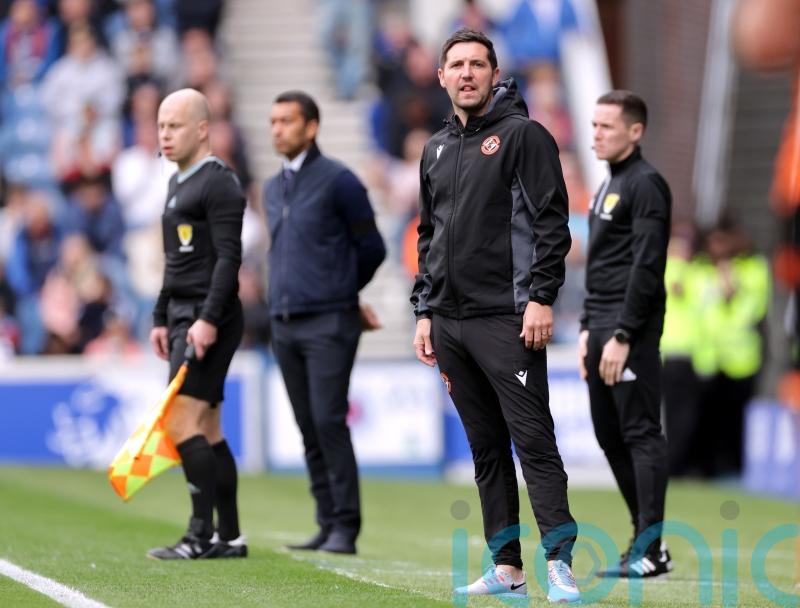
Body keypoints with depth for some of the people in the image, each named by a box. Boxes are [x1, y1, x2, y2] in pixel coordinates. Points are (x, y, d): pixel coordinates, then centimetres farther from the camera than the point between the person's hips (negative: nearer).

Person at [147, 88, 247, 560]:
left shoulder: (218, 183, -10)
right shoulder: (178, 184, 20)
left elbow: (229, 256, -18)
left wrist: (208, 318, -25)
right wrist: (162, 318, 22)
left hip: (209, 321, -10)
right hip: (184, 317, 10)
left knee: (182, 422, -15)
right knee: (207, 430, 9)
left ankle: (202, 535, -16)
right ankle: (230, 537, 12)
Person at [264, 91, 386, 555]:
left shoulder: (338, 180, -5)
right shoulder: (273, 189, 16)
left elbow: (371, 248, 0)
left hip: (328, 324, -7)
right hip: (285, 325, 7)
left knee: (329, 422, -12)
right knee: (309, 430, 5)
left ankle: (345, 529, -10)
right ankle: (328, 526, 8)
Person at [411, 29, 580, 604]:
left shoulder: (523, 135, -4)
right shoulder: (435, 150, 18)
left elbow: (551, 222, -10)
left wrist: (541, 298, -17)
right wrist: (426, 311, 16)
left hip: (507, 318, -7)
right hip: (450, 320, 7)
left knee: (532, 438, -10)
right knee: (486, 446, 8)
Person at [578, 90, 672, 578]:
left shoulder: (646, 184, -10)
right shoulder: (609, 187, 19)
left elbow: (646, 266, -17)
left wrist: (622, 336, -20)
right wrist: (588, 331, 18)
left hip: (632, 332, -10)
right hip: (603, 328, 10)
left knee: (641, 432, -8)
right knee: (610, 435, 10)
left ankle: (651, 549, -8)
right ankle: (647, 541, 15)